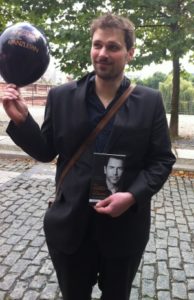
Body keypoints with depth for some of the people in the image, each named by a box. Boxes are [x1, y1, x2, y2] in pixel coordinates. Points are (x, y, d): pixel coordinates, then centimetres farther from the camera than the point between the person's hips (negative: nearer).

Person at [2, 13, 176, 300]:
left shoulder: (150, 101, -4)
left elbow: (162, 160, -3)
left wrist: (133, 196, -18)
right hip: (70, 225, 1)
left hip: (125, 227, 0)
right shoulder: (61, 96, -2)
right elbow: (46, 152, 3)